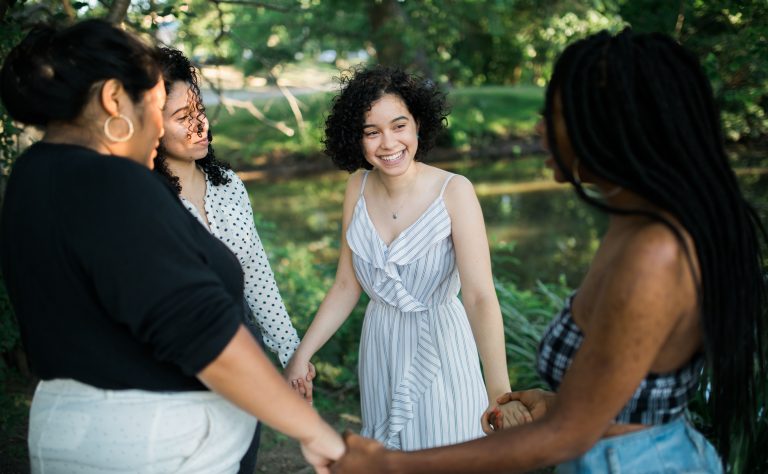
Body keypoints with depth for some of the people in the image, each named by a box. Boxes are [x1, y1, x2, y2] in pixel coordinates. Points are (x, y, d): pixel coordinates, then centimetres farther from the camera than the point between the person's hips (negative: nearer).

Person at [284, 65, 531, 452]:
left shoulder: (454, 192, -20)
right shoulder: (358, 188, -7)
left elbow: (480, 295, -28)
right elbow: (346, 286, 0)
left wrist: (499, 391, -39)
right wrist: (301, 355, -5)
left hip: (439, 345, -4)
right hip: (380, 347, 4)